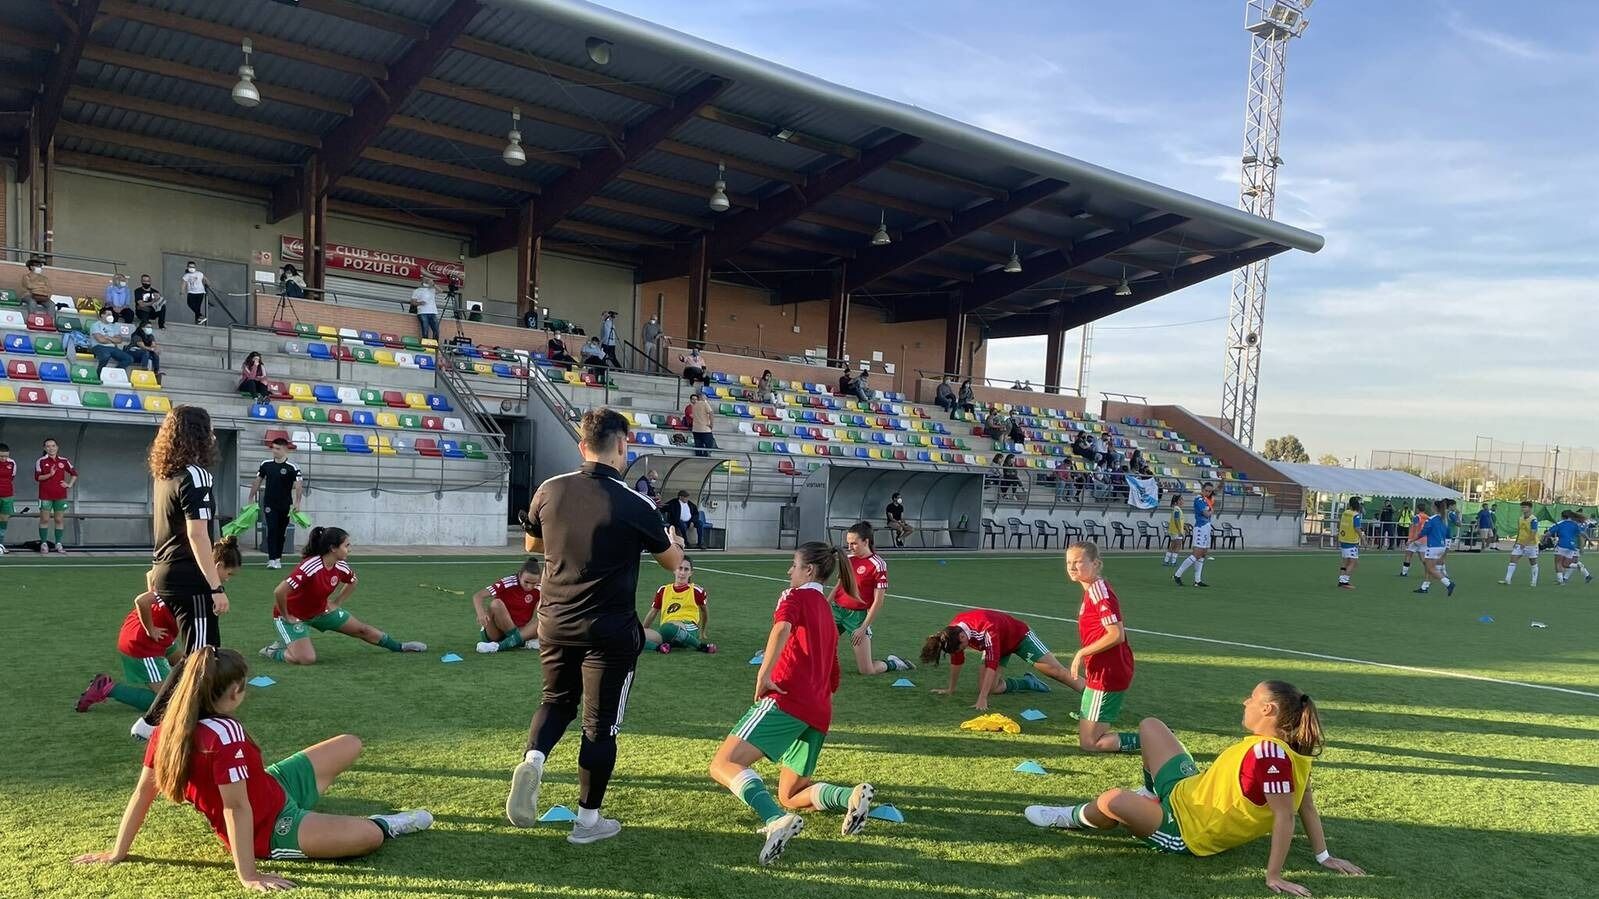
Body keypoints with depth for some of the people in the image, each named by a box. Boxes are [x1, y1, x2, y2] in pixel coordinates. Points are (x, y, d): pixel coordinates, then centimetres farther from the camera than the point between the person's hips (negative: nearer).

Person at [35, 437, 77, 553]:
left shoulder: (64, 461, 5)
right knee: (44, 520, -1)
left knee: (59, 520, 4)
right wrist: (49, 475, -20)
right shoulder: (41, 461, -2)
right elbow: (37, 477, -6)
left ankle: (58, 544, 10)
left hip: (60, 496, 2)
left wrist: (70, 484, 5)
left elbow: (74, 473, 17)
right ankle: (44, 544, 5)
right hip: (45, 496, -2)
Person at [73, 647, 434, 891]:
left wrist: (118, 853, 5)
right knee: (372, 836, -15)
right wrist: (248, 876, -31)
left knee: (350, 744, 17)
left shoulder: (169, 725, -10)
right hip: (271, 832, -9)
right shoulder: (225, 733, -35)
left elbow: (143, 790, -4)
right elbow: (235, 808, -34)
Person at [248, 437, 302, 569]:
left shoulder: (292, 467, -9)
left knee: (281, 533, 8)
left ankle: (278, 559, 19)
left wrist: (297, 502, -27)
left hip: (285, 506, -1)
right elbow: (257, 482, 11)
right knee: (272, 531, -8)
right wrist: (251, 498, 9)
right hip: (269, 505, 1)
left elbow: (298, 485, -16)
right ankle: (272, 559, -12)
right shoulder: (266, 464, 2)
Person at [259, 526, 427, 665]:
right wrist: (286, 617, -23)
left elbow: (352, 582, 14)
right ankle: (273, 651, 2)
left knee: (362, 629, 10)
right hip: (293, 615, -7)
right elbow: (279, 592, -36)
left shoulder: (341, 567, -12)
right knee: (307, 659, -25)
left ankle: (399, 647, 29)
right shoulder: (309, 567, -35)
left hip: (321, 610, 7)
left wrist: (337, 603, 8)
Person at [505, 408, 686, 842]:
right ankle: (588, 819, 17)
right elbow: (673, 562, 2)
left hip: (555, 623, 4)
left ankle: (533, 759, -1)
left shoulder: (550, 490, -5)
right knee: (601, 724, 9)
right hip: (610, 631, -4)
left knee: (557, 700, 25)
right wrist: (674, 541, 24)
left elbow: (532, 545, 14)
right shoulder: (635, 505, -14)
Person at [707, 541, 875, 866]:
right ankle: (852, 796, -8)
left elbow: (782, 628, -21)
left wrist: (763, 673, -26)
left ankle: (777, 820, -38)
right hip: (819, 714, 8)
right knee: (790, 797, 17)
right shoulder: (827, 613, 27)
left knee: (723, 765, -15)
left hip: (786, 700, -8)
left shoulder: (796, 596, 4)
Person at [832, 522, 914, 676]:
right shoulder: (848, 559, 7)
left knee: (866, 671, -4)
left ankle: (891, 663, 23)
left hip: (857, 615, -5)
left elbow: (878, 602, -12)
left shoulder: (878, 565, -11)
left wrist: (863, 628, -13)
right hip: (837, 610, 5)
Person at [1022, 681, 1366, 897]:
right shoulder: (1287, 748, -4)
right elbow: (1307, 805, 2)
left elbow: (1285, 817, -31)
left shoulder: (1270, 753, -31)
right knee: (1150, 726, 16)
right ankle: (1150, 796, 35)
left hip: (1186, 832, -10)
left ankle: (1076, 817, 3)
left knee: (1112, 800, -33)